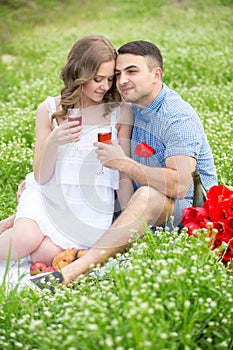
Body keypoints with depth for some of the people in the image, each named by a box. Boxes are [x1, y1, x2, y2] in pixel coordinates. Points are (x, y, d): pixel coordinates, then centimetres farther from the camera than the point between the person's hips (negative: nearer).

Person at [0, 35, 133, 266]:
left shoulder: (120, 112, -2)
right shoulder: (49, 110, 0)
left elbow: (124, 175, 0)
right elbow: (41, 176, -2)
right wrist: (53, 142, -21)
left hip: (91, 206, -1)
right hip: (48, 196, 1)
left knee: (45, 255, -23)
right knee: (23, 242, -27)